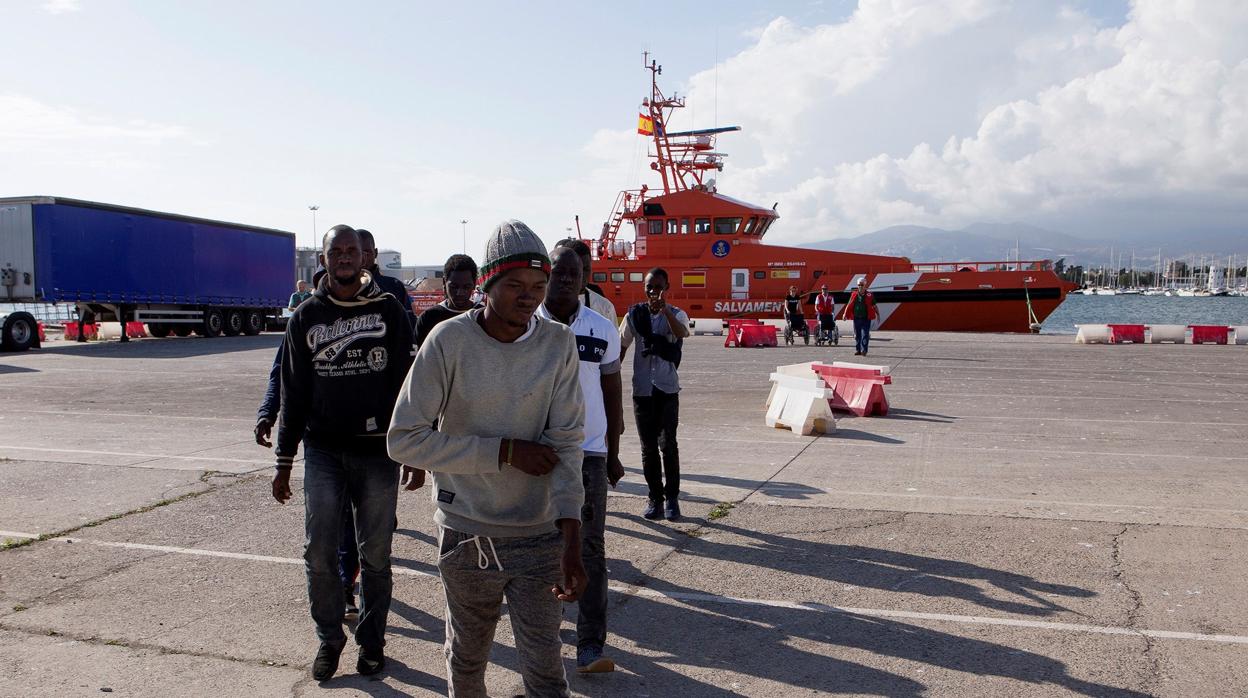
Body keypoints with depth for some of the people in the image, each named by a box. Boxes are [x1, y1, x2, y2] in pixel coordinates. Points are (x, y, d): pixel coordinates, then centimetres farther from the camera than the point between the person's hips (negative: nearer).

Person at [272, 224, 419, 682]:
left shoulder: (389, 311, 3)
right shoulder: (305, 317, 6)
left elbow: (407, 383, 4)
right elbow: (293, 393, 9)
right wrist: (284, 462, 7)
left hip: (378, 451, -1)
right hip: (323, 451, 1)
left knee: (375, 556, 7)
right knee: (319, 554, 0)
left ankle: (371, 641, 25)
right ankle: (329, 639, 21)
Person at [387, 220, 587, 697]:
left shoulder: (559, 343, -6)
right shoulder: (449, 340, -11)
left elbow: (565, 444, -9)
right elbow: (404, 439, -13)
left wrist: (571, 540, -19)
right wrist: (506, 451, -17)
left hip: (539, 533, 1)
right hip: (466, 531, 0)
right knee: (466, 657, 17)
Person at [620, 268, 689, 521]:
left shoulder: (676, 314, -2)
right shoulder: (634, 314, 5)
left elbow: (682, 333, -25)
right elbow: (621, 347, 11)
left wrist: (665, 310, -42)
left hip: (667, 388, -2)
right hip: (642, 388, 2)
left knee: (668, 444, -7)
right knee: (648, 447, 6)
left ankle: (672, 497, 5)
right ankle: (655, 497, 15)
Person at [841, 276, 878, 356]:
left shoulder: (869, 295, 1)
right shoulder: (854, 295, 6)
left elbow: (874, 306, 7)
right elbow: (849, 305, 10)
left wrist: (877, 314, 2)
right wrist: (845, 314, 1)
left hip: (866, 319, -3)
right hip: (856, 318, 3)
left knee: (865, 335, -8)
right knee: (857, 335, 8)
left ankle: (864, 350, -8)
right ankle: (857, 350, 16)